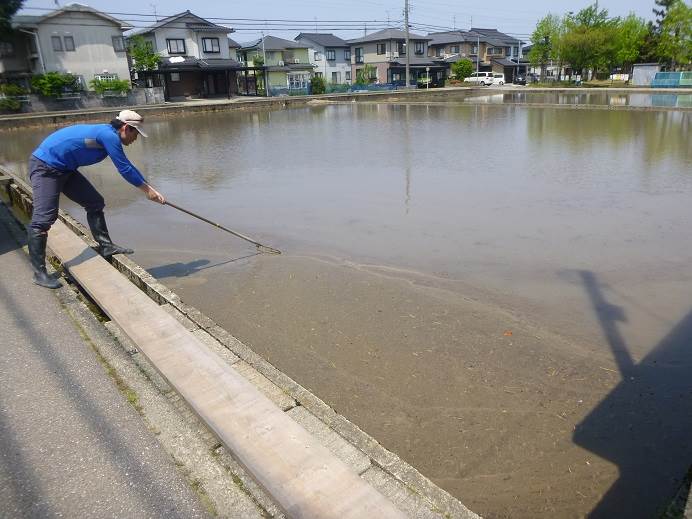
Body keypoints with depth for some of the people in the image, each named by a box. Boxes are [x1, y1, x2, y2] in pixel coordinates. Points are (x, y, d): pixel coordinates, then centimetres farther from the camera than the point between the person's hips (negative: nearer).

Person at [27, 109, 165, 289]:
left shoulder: (107, 134, 11)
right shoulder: (109, 135, -19)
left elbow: (127, 167, 17)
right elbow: (125, 169, -15)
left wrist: (150, 188, 18)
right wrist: (147, 190, -4)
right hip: (45, 167, -10)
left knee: (95, 203, 8)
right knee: (43, 219, -11)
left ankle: (106, 247, 14)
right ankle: (39, 273, -9)